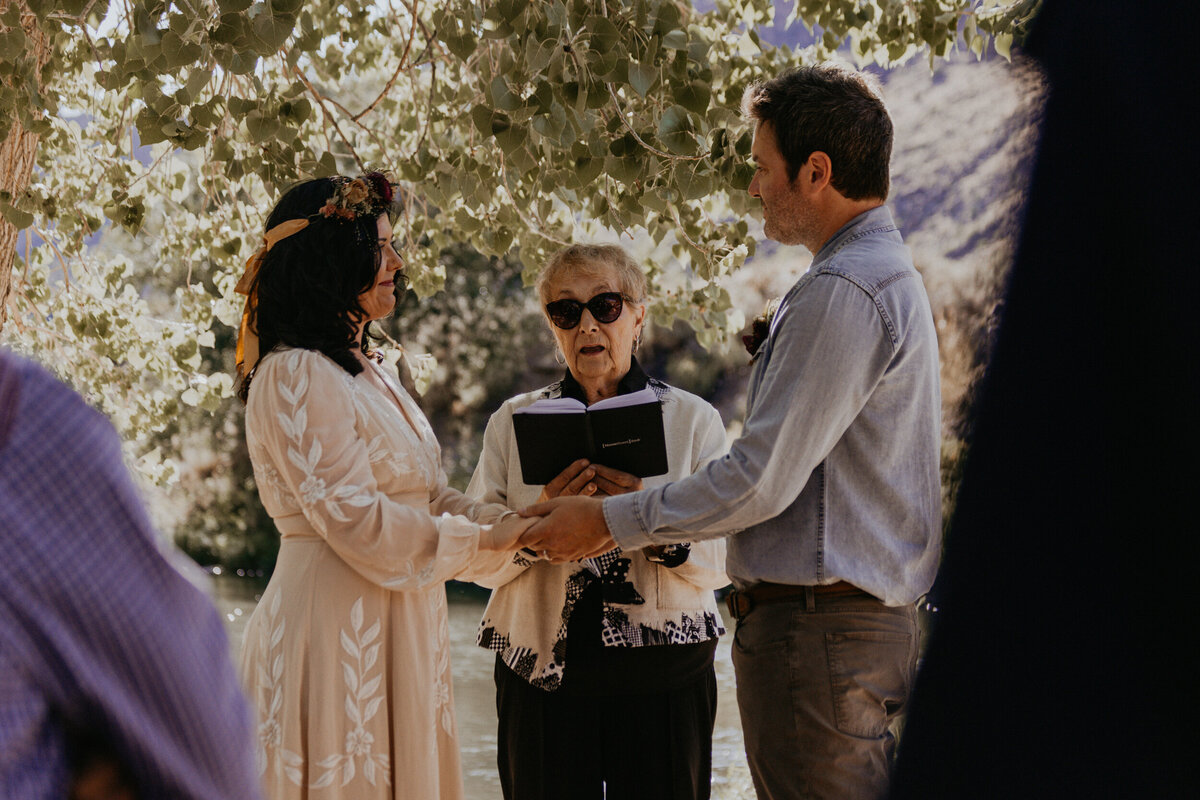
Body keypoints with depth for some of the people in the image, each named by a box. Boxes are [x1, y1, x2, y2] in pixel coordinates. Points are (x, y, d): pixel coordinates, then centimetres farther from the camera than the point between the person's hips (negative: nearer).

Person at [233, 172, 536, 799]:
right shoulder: (297, 376, -13)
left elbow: (427, 498, 15)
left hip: (394, 629, 9)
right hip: (334, 625, -9)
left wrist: (525, 520, 1)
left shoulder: (365, 372, 17)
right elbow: (358, 522, -19)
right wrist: (487, 537, -10)